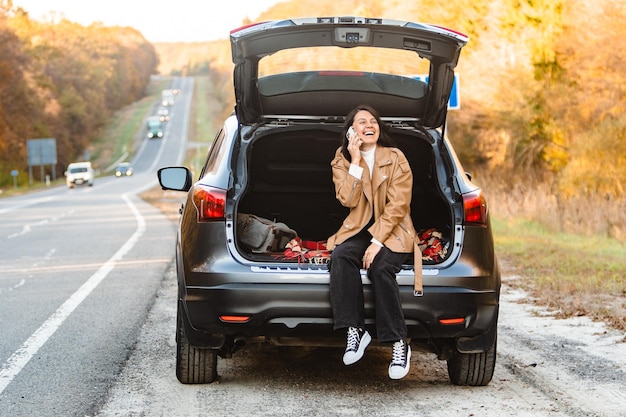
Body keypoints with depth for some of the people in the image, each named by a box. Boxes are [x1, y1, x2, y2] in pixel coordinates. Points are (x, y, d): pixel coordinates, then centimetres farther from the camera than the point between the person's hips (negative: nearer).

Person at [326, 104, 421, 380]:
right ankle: (355, 330, -30)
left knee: (380, 268, -32)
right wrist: (355, 161, -14)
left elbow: (397, 205, -9)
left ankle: (398, 343, -28)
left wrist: (377, 242, -19)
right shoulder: (342, 160, 6)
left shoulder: (395, 158, -1)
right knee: (340, 257, -31)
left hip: (392, 231, -2)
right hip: (358, 229, 3)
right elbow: (347, 200, -8)